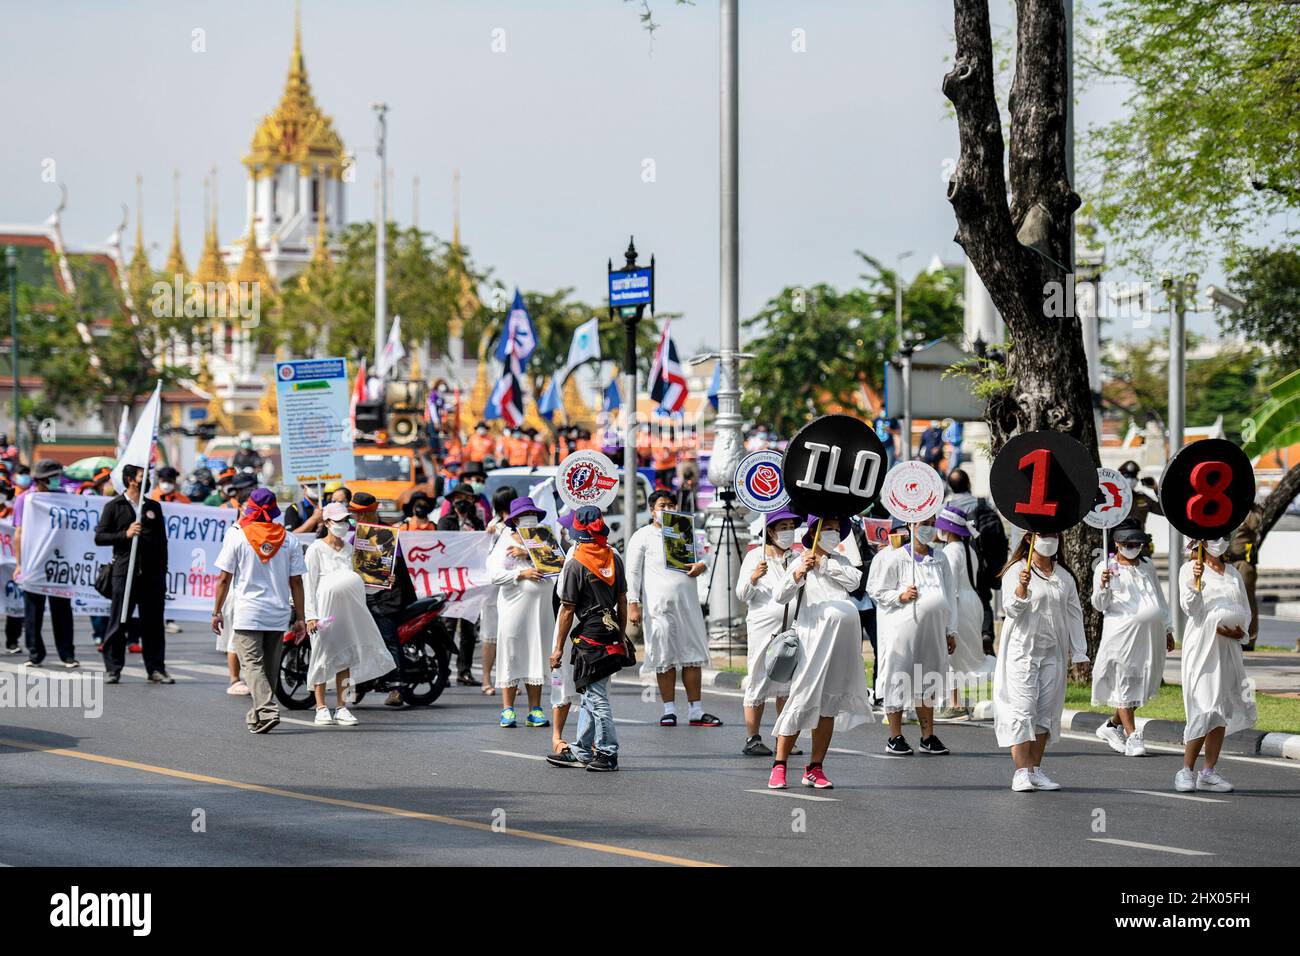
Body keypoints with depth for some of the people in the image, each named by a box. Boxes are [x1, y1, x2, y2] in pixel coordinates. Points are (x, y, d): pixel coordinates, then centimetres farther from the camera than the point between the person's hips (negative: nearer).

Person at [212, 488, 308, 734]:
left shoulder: (238, 536, -4)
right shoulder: (289, 540, 2)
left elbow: (224, 578, -3)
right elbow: (296, 582, 2)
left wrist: (217, 611, 6)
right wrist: (299, 617, 8)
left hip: (248, 613, -3)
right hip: (279, 614, 3)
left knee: (252, 663, -6)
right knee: (270, 666, 15)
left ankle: (266, 709, -24)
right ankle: (257, 714, 22)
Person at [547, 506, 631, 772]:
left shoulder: (576, 564, -12)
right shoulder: (614, 558, 6)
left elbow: (568, 610, -9)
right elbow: (623, 601, 12)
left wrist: (559, 648, -3)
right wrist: (621, 636, 21)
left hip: (589, 637, -7)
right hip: (612, 635, 7)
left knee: (597, 698, -2)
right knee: (589, 696, 16)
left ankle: (608, 754, 1)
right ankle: (581, 751, 22)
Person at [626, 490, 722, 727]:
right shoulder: (642, 537, 5)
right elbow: (633, 572, 1)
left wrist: (701, 565, 1)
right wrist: (633, 604, -8)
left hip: (688, 603, 4)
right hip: (659, 606, -4)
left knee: (693, 655, 1)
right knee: (665, 658, -1)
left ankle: (696, 710, 3)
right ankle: (669, 710, 4)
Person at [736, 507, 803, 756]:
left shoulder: (798, 558, 16)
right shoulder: (755, 556, 4)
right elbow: (742, 594, 1)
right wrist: (753, 578, -19)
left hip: (793, 628, 4)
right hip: (763, 627, -4)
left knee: (787, 684, 4)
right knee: (758, 682, -3)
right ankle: (752, 739, -1)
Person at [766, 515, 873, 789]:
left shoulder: (840, 562, 18)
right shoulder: (801, 563, 3)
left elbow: (853, 580, -3)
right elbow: (779, 596, -10)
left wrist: (823, 564, -5)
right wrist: (798, 574, -26)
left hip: (842, 642, 5)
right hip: (813, 640, -5)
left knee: (830, 704, 5)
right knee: (802, 700, -9)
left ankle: (815, 769, 9)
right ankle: (779, 767, -5)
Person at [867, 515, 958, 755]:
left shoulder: (940, 560, 14)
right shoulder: (894, 559, -1)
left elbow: (950, 596, 18)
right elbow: (877, 590, 0)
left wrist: (951, 631, 15)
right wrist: (900, 597, -16)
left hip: (933, 629, 5)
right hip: (903, 627, -5)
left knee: (927, 682, 9)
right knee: (899, 679, -3)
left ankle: (928, 736, 15)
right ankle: (895, 737, 3)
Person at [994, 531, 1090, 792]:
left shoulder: (1065, 577, 13)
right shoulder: (1016, 571, -1)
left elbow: (1074, 616, 15)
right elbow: (1011, 608, -11)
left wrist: (1080, 654, 11)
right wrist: (1022, 587, -30)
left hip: (1053, 653, 5)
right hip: (1022, 651, -5)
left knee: (1046, 712, 4)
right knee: (1022, 711, -10)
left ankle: (1036, 769, 11)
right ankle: (1021, 772, -11)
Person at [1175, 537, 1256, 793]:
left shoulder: (1233, 573, 16)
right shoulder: (1189, 570, -1)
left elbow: (1245, 610, 19)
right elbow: (1191, 608, -9)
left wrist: (1240, 631, -1)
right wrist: (1195, 581, -25)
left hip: (1229, 647, 6)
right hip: (1202, 646, -6)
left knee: (1223, 708, 4)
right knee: (1206, 708, -13)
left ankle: (1209, 772, 9)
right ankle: (1187, 770, -5)